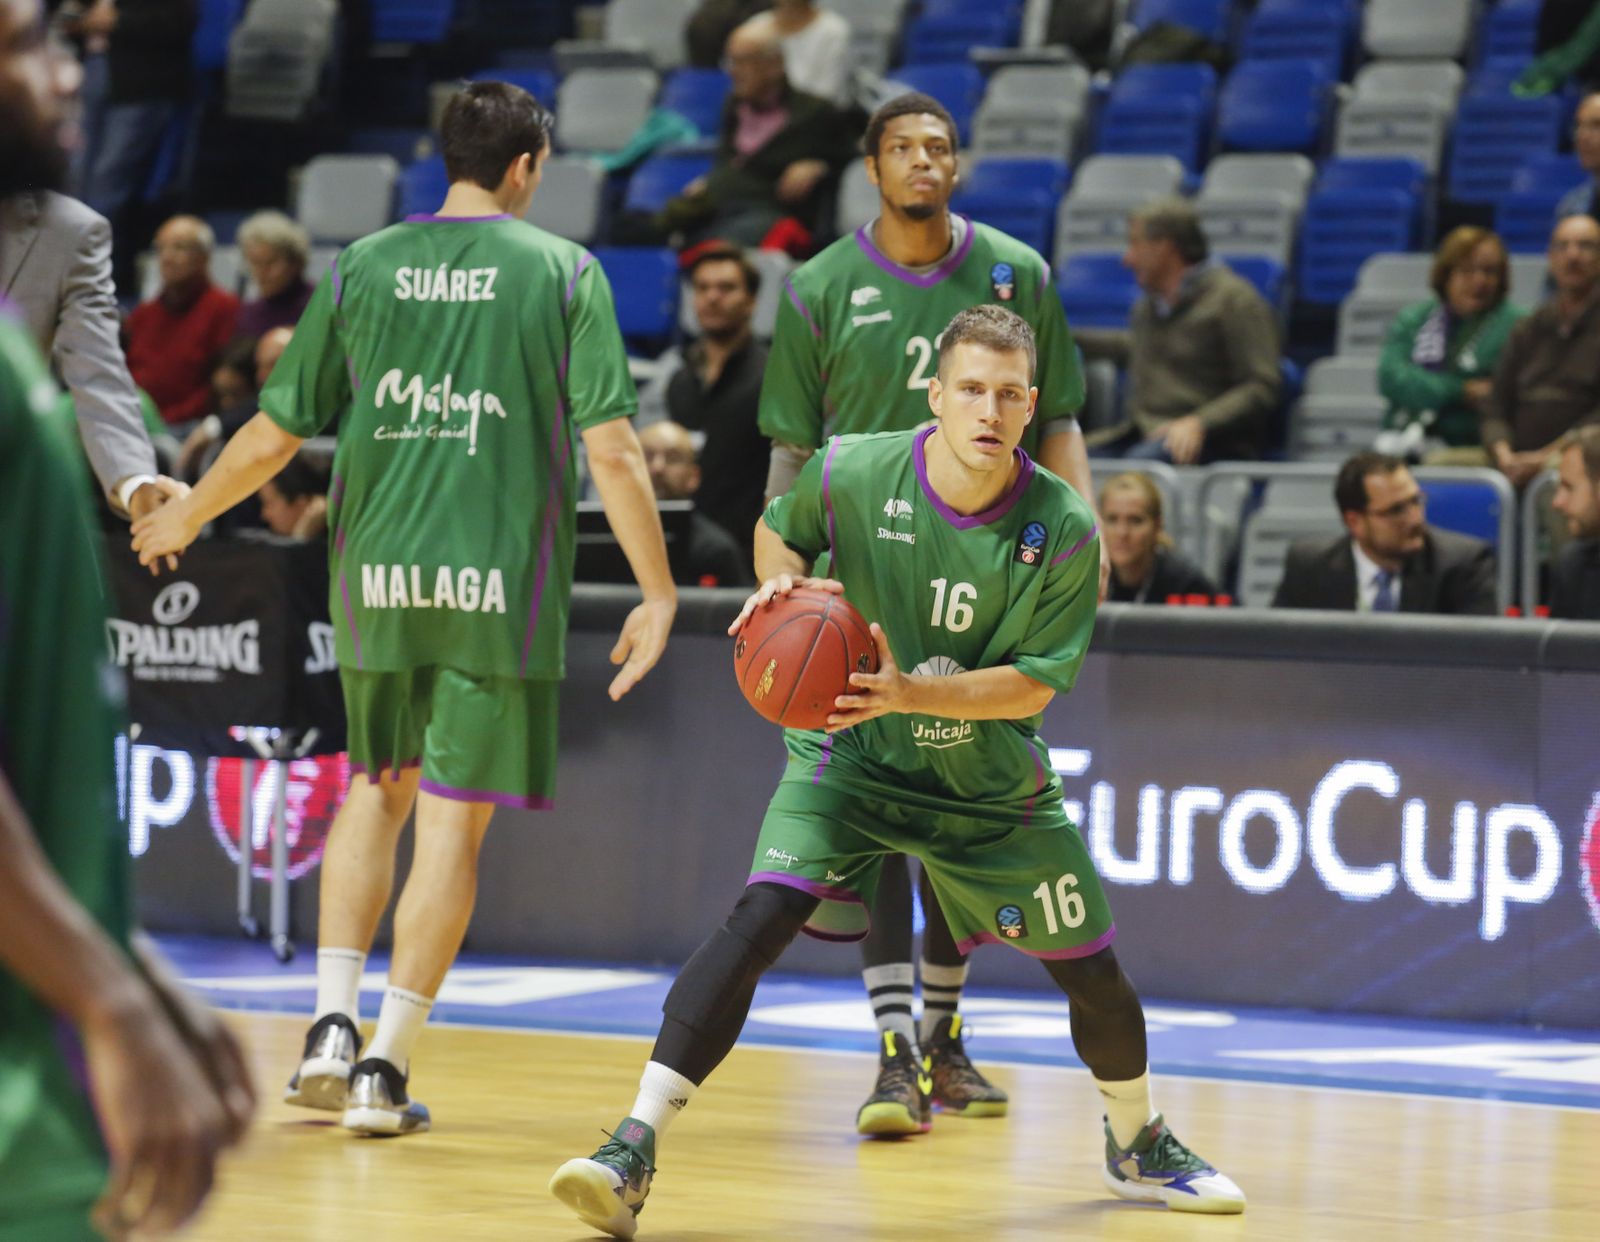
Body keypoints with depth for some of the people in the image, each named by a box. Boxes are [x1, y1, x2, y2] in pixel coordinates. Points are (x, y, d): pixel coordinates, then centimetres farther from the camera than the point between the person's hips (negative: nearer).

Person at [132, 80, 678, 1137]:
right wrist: (657, 594, -2)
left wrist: (183, 518, 26)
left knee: (380, 787, 22)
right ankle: (386, 1068, 2)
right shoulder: (566, 273, 0)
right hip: (498, 581, -3)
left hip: (378, 573, 3)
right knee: (455, 821, 3)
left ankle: (333, 1028, 11)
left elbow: (274, 434, 9)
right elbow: (612, 448, -8)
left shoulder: (364, 268, 7)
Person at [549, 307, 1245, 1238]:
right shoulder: (850, 474, -17)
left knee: (1093, 972, 8)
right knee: (761, 919, -25)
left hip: (992, 780, 2)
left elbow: (1031, 687, -17)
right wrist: (781, 586, -18)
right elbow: (779, 531, 6)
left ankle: (1139, 1146, 39)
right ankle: (632, 1156, -29)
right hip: (853, 755, -2)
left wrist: (910, 691, -32)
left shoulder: (1065, 531, -18)